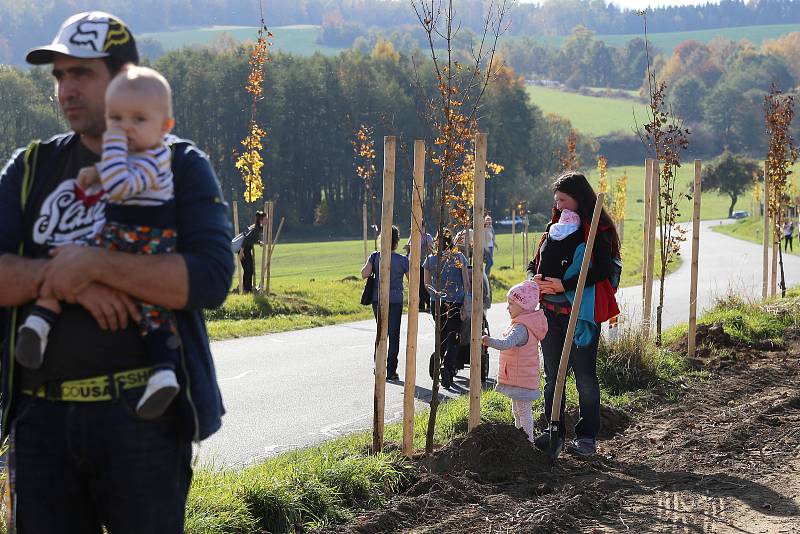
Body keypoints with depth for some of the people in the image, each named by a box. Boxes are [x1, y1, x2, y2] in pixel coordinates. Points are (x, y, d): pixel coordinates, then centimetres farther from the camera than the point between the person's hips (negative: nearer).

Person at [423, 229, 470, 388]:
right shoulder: (459, 257, -1)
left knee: (441, 336, 17)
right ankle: (448, 366, -24)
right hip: (456, 302, -2)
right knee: (453, 338, -2)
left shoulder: (430, 259, 3)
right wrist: (466, 300, 6)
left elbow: (427, 284, 6)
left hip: (437, 302, 2)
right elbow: (466, 282, -1)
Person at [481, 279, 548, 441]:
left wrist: (491, 341, -57)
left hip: (521, 380, -11)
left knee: (524, 412, -4)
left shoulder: (521, 328, -24)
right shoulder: (526, 323, 11)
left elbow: (507, 343, -43)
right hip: (517, 379, 11)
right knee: (517, 411, 22)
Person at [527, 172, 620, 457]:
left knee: (585, 376, 2)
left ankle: (587, 436, 9)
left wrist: (564, 285, -23)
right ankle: (554, 431, 21)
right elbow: (535, 262, 18)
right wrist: (535, 279, -5)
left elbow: (601, 270, -18)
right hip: (551, 313, 7)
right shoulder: (554, 228, 14)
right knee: (552, 375, 12)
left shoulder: (598, 231, -8)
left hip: (580, 313, -7)